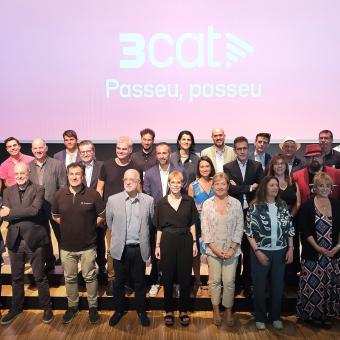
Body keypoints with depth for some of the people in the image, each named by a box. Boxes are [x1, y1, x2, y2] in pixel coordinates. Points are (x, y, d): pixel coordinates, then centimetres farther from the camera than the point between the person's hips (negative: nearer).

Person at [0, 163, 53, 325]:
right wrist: (25, 213, -19)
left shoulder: (38, 189, -4)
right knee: (16, 277, 19)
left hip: (33, 239, -4)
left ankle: (47, 307, 25)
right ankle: (16, 308, 37)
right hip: (14, 239, 4)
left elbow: (35, 210, -19)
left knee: (40, 276, 8)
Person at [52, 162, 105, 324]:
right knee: (70, 278, 17)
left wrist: (89, 226, 1)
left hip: (87, 245, -2)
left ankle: (93, 307, 27)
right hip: (67, 245, 3)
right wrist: (68, 226, 8)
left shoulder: (93, 194, -11)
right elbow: (55, 216, 13)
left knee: (90, 277, 10)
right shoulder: (59, 195, -3)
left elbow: (102, 216, 0)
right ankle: (72, 306, 36)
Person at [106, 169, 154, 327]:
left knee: (140, 282, 14)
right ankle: (119, 310, 35)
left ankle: (141, 311, 33)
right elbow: (109, 223, 7)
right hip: (120, 249, 0)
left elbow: (151, 223, 8)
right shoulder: (113, 199, -5)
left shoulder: (148, 200, -5)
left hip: (140, 249, 0)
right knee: (119, 282, 15)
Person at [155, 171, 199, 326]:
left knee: (185, 276, 6)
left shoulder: (189, 201, 1)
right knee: (168, 277, 8)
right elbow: (159, 227, 4)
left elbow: (192, 224, 5)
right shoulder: (162, 203, 1)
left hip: (185, 241, 0)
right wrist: (157, 245, 2)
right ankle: (169, 310, 23)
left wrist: (194, 242, 1)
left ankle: (183, 310, 23)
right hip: (167, 242, 0)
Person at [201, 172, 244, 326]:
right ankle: (216, 309, 27)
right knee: (214, 280, 9)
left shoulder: (236, 203, -2)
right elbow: (205, 229, -3)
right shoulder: (207, 204, -2)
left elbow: (239, 228, -1)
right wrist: (214, 248, -10)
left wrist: (232, 248, -9)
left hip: (231, 250, 0)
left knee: (229, 282, 4)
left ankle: (229, 310, 24)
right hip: (213, 249, 0)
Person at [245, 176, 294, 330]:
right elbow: (249, 232, -10)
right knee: (260, 286, 10)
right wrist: (257, 251, -14)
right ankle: (260, 317, 28)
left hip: (280, 252, 3)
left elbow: (289, 229, 7)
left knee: (278, 285, 14)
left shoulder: (283, 206, 1)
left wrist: (290, 249, 1)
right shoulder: (255, 207, -10)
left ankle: (275, 316, 33)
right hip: (260, 252, -3)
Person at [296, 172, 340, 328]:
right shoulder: (307, 206, -5)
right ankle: (312, 314, 19)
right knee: (313, 284, 2)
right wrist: (318, 248, -14)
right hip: (312, 254, -3)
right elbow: (305, 231, -9)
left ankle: (327, 313, 26)